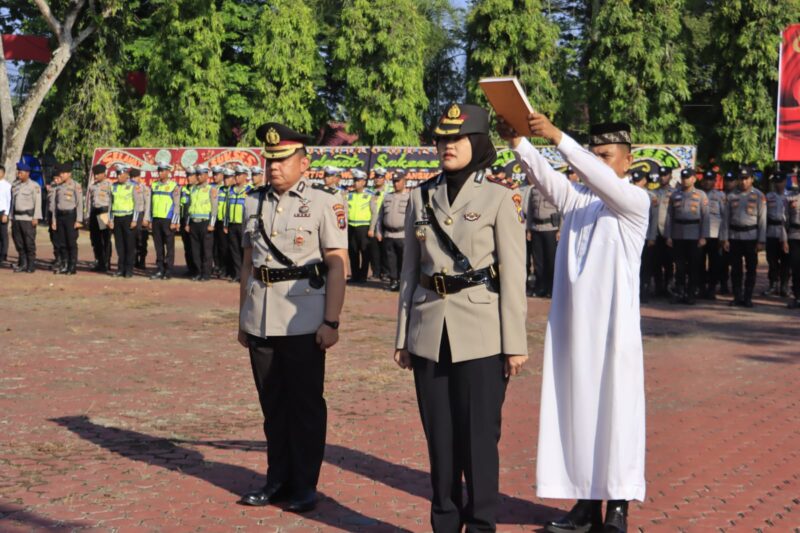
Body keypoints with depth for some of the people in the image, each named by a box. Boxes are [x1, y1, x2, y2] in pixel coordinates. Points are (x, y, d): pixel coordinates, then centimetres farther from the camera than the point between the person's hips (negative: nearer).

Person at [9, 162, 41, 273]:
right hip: (16, 217, 6)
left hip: (28, 217, -6)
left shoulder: (34, 186, -4)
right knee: (18, 242, 6)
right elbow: (12, 202, 18)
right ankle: (22, 264, 13)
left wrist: (36, 218, -14)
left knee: (29, 242, -5)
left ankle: (31, 265, 1)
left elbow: (38, 202, -8)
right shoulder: (15, 186, 14)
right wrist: (11, 217, 13)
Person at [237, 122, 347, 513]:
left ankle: (305, 486, 14)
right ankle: (278, 480, 24)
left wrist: (331, 322, -13)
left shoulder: (323, 202, -5)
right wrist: (242, 317, 16)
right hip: (260, 319, 5)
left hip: (303, 320, -5)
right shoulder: (254, 202, 11)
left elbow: (337, 266, -8)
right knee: (272, 403, 12)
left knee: (306, 405, 4)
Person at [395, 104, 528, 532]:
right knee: (438, 434, 9)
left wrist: (515, 342, -9)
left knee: (479, 435, 0)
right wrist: (402, 336, 11)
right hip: (430, 332, 4)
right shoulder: (422, 196, 9)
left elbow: (513, 274, -6)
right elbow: (410, 271, 13)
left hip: (481, 333, -4)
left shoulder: (500, 196, -4)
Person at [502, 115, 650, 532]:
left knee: (614, 412, -1)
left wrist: (558, 137, -31)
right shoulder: (576, 198, 12)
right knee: (576, 411, 7)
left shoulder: (635, 201, -2)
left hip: (612, 326, -5)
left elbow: (602, 180, -21)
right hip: (570, 323, 5)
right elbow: (544, 176, -6)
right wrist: (517, 141, -25)